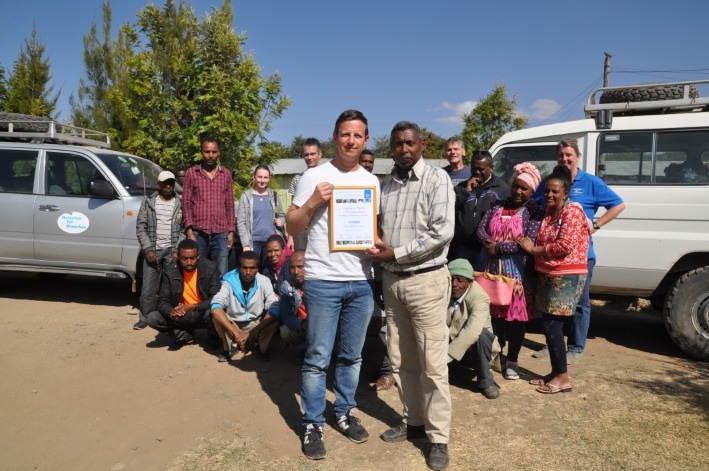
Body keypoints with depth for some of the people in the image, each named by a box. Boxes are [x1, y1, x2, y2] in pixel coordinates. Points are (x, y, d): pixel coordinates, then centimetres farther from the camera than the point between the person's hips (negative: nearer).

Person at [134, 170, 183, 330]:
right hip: (153, 250, 1)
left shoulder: (180, 204, 4)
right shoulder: (148, 202, 6)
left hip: (172, 251, -1)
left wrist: (178, 251, -8)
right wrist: (148, 249, -6)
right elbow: (140, 227, 4)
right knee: (148, 287, 2)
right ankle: (145, 318, 14)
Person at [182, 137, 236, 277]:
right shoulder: (191, 173, 6)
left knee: (221, 275, 2)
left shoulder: (226, 174, 12)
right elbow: (186, 204, 3)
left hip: (220, 234, 1)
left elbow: (230, 205, 12)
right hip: (198, 233, -1)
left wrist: (231, 231, 6)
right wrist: (189, 231, -6)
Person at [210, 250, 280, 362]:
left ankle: (260, 347, 0)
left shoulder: (264, 281, -19)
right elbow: (216, 307, -35)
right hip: (232, 325, 0)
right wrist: (236, 333, -45)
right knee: (217, 315, -30)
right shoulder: (229, 281, -21)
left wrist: (252, 333, -40)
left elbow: (275, 309, -29)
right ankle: (229, 347, -3)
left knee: (273, 321, -30)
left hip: (255, 325, 0)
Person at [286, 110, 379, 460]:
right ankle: (312, 425, 16)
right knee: (318, 359, 2)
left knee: (352, 356, 14)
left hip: (362, 281, 4)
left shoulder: (372, 181, 10)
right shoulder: (314, 177, -2)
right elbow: (291, 227, -1)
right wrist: (313, 202, -17)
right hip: (323, 280, -4)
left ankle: (344, 413, 31)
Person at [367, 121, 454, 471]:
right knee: (400, 361, 13)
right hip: (392, 280, 6)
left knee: (432, 364, 0)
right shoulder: (386, 184, 12)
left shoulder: (436, 178, -5)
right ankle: (414, 421, 29)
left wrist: (397, 252, -15)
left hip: (426, 280, -6)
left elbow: (443, 231, -16)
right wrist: (377, 248, -4)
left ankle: (438, 437, 13)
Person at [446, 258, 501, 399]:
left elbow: (472, 332, -40)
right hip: (448, 343, 3)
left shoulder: (479, 297, -25)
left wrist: (447, 356, -48)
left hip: (473, 348, -2)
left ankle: (485, 381, -13)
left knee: (481, 334, -35)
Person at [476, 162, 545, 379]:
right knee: (495, 313, 10)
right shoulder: (498, 206, 11)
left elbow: (528, 242, -14)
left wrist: (498, 248, -15)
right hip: (492, 269, 4)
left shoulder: (535, 213, -3)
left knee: (516, 315, 3)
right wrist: (488, 243, -15)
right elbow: (481, 229, 5)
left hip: (518, 273, -4)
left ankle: (512, 360, 17)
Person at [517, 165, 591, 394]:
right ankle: (555, 373, 20)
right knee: (551, 324, 10)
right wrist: (532, 248, 4)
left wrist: (534, 249, -13)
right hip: (548, 275, 9)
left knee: (551, 324, -9)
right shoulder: (548, 214, 15)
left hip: (566, 277, -9)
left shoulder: (572, 211, -12)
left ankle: (563, 378, 0)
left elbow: (566, 245, -21)